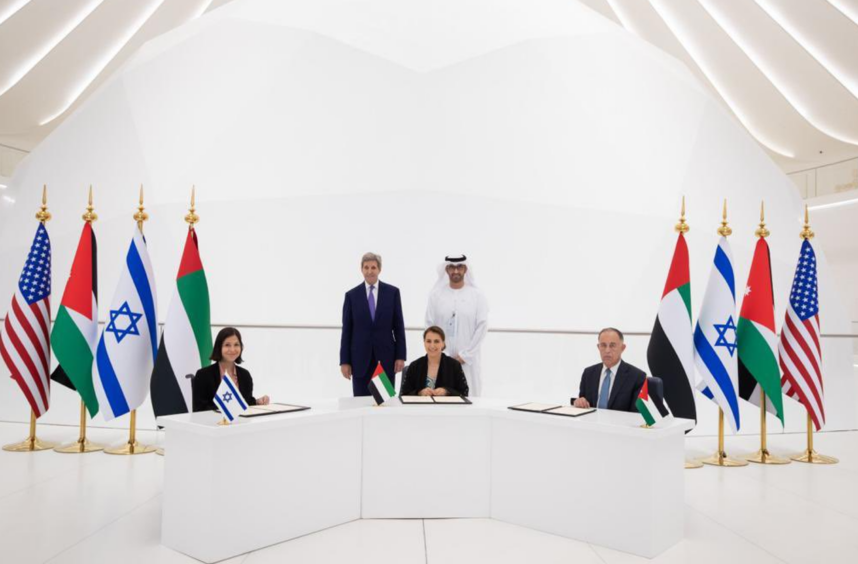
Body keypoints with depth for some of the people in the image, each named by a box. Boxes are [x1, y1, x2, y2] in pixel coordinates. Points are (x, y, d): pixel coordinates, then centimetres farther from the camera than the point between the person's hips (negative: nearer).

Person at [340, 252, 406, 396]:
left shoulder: (392, 292, 3)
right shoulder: (351, 295, 3)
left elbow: (399, 326, 3)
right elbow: (346, 330, 3)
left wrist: (401, 356, -2)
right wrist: (344, 361, -1)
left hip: (386, 356, 0)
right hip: (360, 358, 0)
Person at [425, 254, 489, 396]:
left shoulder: (476, 294, 2)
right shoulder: (436, 294, 4)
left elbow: (482, 326, -3)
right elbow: (430, 326, 3)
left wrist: (464, 355, -7)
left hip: (467, 359, -1)